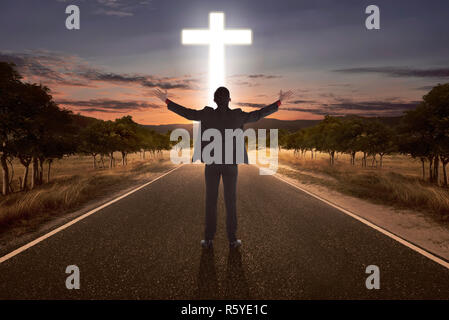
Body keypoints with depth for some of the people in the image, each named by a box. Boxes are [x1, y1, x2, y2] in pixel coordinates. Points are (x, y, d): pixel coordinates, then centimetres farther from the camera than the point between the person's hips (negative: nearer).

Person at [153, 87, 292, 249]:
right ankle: (232, 239, 10)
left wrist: (166, 100, 9)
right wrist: (279, 102, 10)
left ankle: (209, 239, 9)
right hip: (230, 163, 0)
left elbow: (187, 113, -1)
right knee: (231, 200, 6)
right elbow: (258, 114, 1)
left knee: (210, 200, 6)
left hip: (212, 163, 0)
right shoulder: (237, 115, -5)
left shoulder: (208, 114, -6)